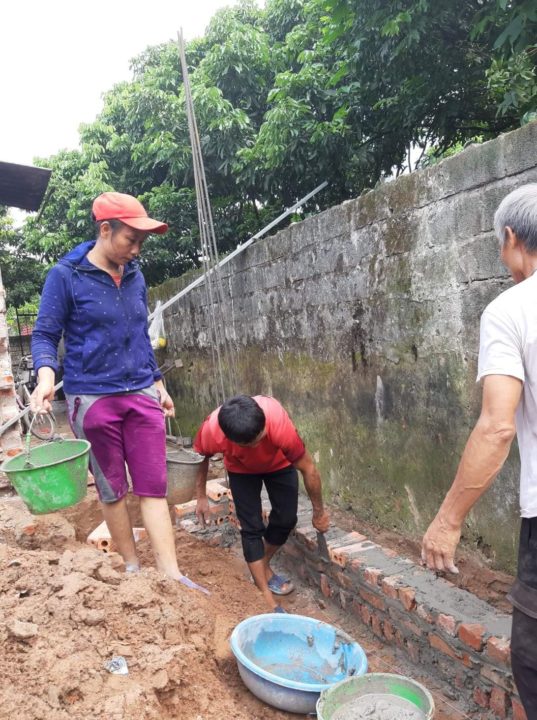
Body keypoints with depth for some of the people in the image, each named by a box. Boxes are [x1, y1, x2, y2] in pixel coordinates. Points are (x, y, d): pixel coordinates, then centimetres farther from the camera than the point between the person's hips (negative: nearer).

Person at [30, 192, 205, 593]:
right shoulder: (66, 276, -7)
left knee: (153, 487, 3)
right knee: (112, 490, 9)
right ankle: (133, 568, 25)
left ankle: (171, 573, 8)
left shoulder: (135, 276, 8)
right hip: (93, 398, -4)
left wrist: (158, 384, 17)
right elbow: (45, 334, -6)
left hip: (141, 396, 4)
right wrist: (46, 375, -25)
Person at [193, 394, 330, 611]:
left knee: (286, 518, -6)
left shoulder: (278, 423, -45)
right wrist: (201, 497, -6)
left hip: (279, 464, 0)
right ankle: (266, 599, 4)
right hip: (241, 469, 0)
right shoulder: (212, 430, -40)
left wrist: (319, 512, -17)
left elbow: (308, 468, -30)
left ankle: (263, 567, 22)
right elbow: (200, 456, -12)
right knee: (252, 528, -8)